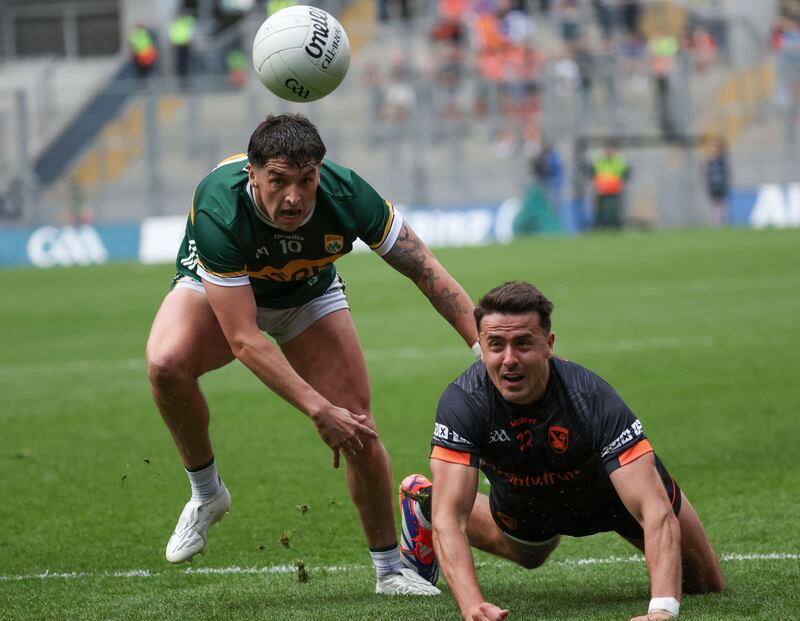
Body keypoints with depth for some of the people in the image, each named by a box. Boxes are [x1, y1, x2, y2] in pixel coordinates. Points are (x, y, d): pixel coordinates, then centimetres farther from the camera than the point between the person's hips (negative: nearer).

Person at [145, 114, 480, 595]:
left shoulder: (346, 194, -33)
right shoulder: (218, 211, -41)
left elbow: (428, 271, -22)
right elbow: (244, 340, -39)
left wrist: (483, 343, -30)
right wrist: (319, 410, -42)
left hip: (310, 294, 2)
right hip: (216, 289, -2)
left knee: (358, 428, -8)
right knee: (166, 362, -33)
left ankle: (389, 568, 13)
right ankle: (206, 492, -8)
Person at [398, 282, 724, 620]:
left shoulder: (592, 399, -44)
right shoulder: (463, 401, -39)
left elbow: (657, 512, -48)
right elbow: (449, 518, -42)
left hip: (611, 489, -1)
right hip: (523, 501, 1)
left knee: (705, 584, 13)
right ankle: (425, 501, 53)